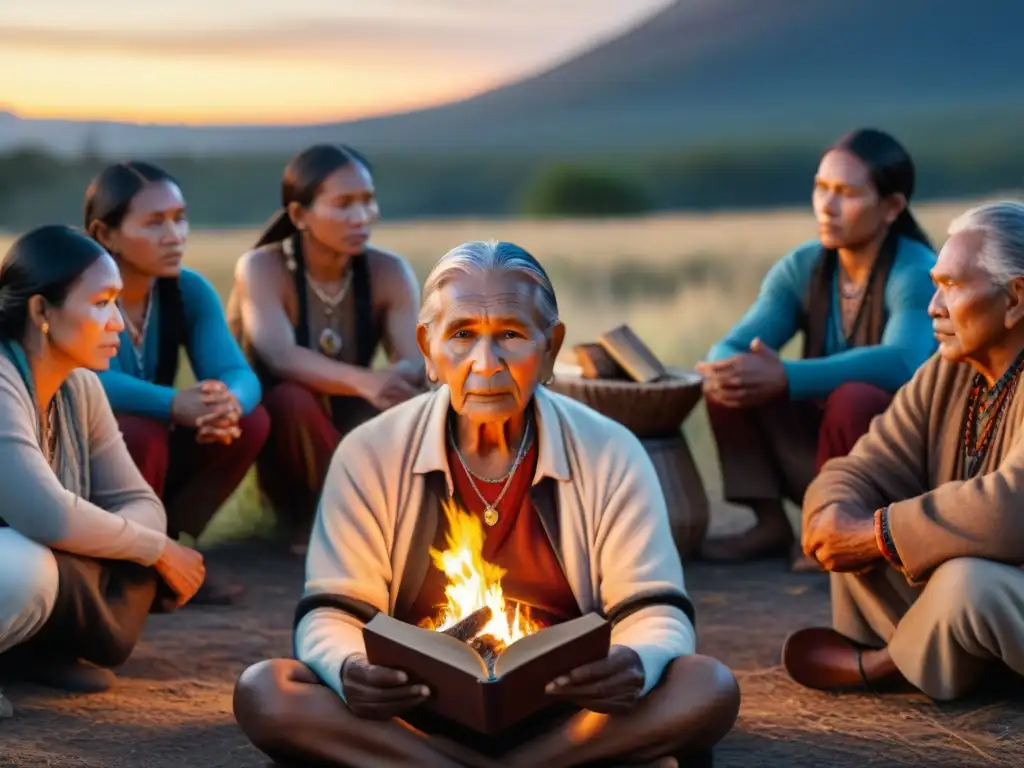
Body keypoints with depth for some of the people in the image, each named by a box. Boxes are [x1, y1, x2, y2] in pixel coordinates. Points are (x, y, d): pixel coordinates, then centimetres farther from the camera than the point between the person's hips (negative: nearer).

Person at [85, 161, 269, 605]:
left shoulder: (189, 290, -4)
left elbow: (239, 375, -17)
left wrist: (229, 402, -42)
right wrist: (174, 405, -52)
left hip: (143, 463, 6)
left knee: (248, 421, -13)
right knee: (139, 433, -34)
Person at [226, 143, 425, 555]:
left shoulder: (389, 272, -7)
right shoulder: (262, 268, -17)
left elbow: (416, 363, -19)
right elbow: (281, 358, -35)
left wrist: (401, 380, -45)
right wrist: (365, 382, -52)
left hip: (351, 429, 3)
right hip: (274, 432, -3)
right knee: (293, 400, -37)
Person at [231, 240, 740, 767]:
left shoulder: (611, 455, -1)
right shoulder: (370, 455, -2)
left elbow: (655, 615, -3)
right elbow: (330, 617, -2)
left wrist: (635, 666, -29)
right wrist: (350, 671, -28)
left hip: (568, 719, 0)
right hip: (417, 719, 0)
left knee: (709, 689, -27)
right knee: (263, 693, -27)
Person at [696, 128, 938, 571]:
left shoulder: (918, 273, -18)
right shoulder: (801, 269, -1)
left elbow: (900, 363, -37)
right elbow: (730, 347, -9)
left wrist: (784, 378, -47)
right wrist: (722, 373, -35)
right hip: (827, 445, 6)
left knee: (854, 399, -35)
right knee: (733, 375, -11)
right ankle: (770, 524, -9)